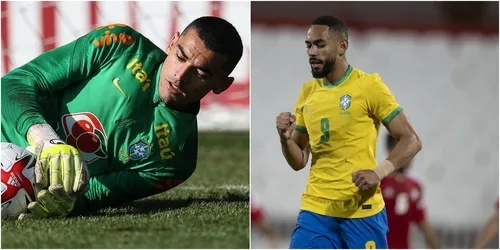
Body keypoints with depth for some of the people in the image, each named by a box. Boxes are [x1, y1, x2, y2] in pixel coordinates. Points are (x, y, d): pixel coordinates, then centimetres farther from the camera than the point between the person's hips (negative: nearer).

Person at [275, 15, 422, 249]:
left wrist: (379, 172, -22)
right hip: (315, 209, 5)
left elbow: (411, 141, -6)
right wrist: (286, 138, -5)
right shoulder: (308, 92, 11)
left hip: (362, 211, -5)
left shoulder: (369, 85, -6)